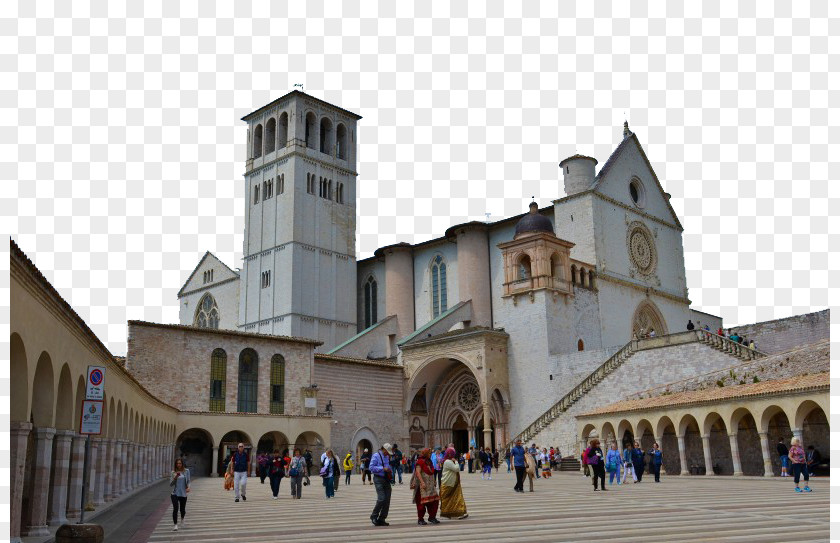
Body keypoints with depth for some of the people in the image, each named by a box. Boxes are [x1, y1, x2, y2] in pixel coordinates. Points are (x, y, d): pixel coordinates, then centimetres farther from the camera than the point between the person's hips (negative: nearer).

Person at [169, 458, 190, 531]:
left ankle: (182, 520, 44)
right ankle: (175, 525, -7)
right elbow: (170, 484, 0)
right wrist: (175, 477, -17)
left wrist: (188, 487, -12)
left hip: (183, 494, 1)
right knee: (175, 508, -16)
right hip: (175, 493, -1)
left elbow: (188, 481, 7)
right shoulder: (173, 472, -1)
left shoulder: (186, 471, 2)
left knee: (182, 509, 11)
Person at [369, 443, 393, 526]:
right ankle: (374, 516, 5)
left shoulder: (387, 457, 18)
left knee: (387, 500, 3)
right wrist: (383, 469, -19)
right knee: (381, 499, -15)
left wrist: (391, 474, 11)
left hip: (386, 479, 8)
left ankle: (381, 519, 12)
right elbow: (371, 467, -15)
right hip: (379, 479, -8)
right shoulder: (376, 456, -6)